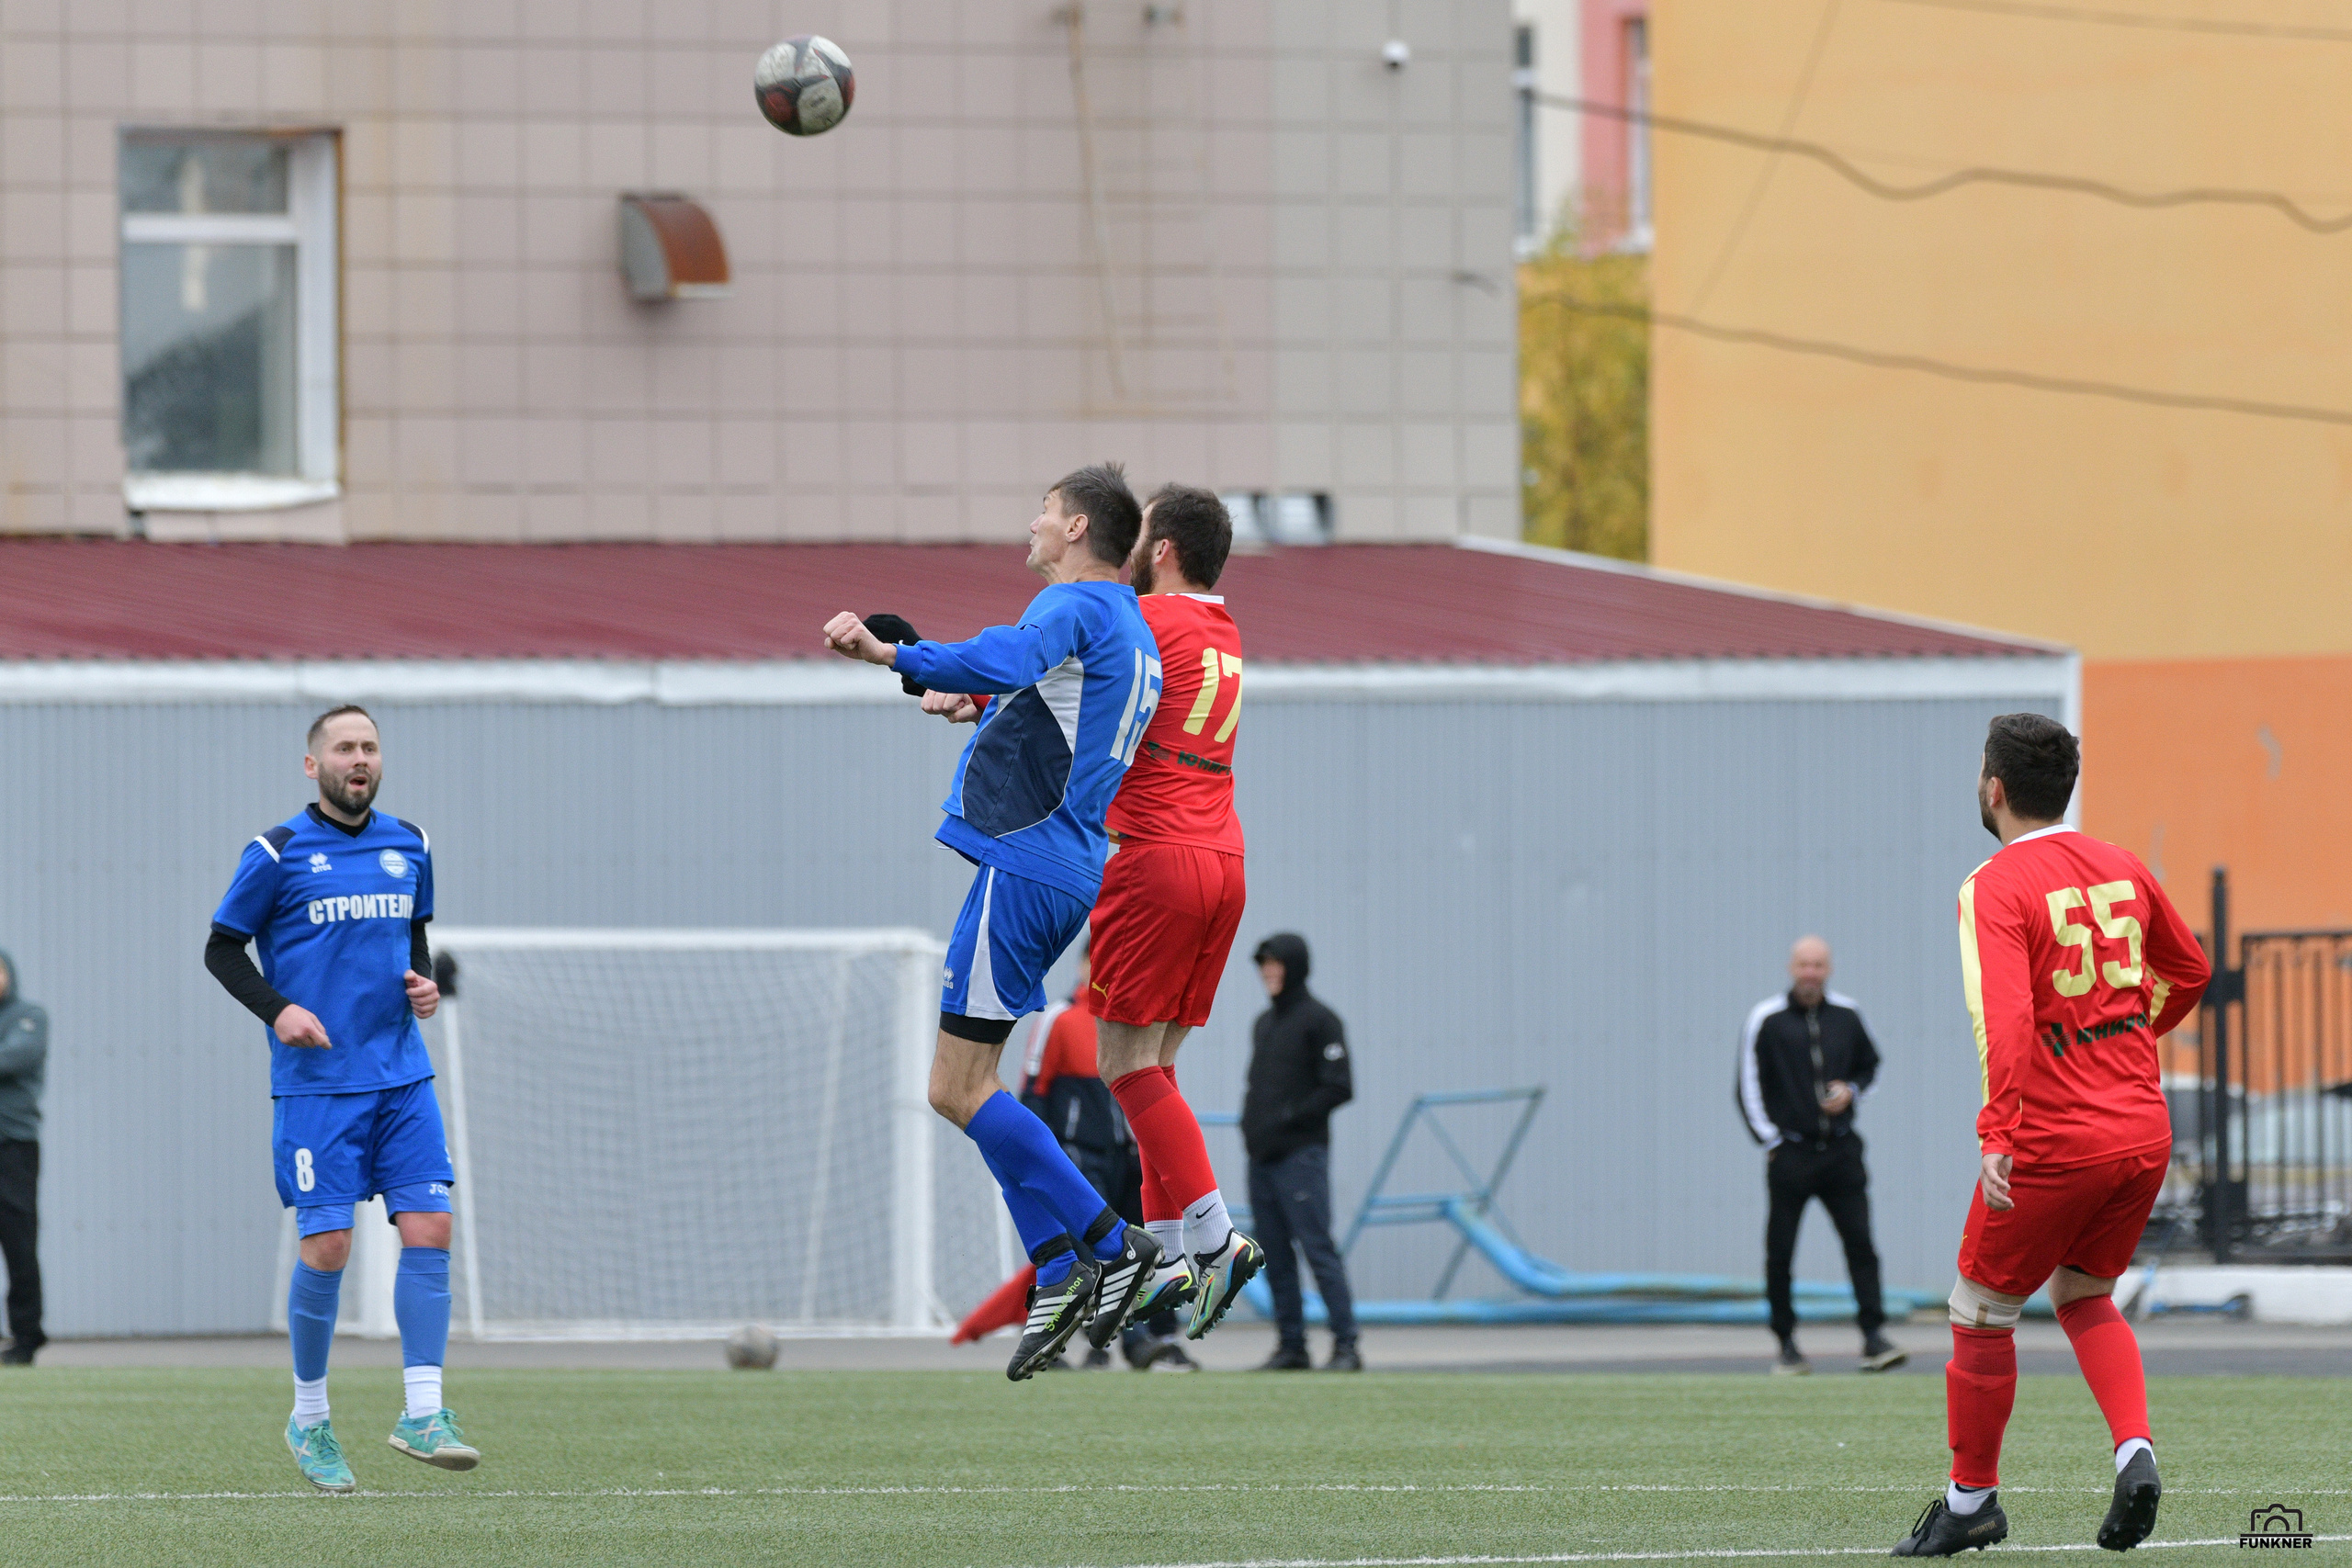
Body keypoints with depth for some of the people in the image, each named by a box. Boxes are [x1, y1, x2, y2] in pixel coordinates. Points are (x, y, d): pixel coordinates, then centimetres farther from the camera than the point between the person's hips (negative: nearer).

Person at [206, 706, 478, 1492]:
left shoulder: (408, 846, 11)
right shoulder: (278, 852, -4)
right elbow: (222, 948, 2)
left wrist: (425, 982, 4)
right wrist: (277, 1009, -12)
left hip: (402, 1075, 4)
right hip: (317, 1080, -4)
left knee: (428, 1229, -8)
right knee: (327, 1247, -7)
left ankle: (422, 1413, -4)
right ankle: (309, 1420, 11)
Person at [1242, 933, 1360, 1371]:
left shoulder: (1318, 1021, -5)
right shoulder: (1263, 1024, 19)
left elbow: (1340, 1088, -10)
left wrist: (1290, 1118, -15)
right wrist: (1250, 1122, 7)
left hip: (1301, 1154, -8)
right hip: (1262, 1155, 8)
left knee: (1318, 1248, -12)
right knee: (1274, 1255, 6)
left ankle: (1346, 1344, -11)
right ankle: (1291, 1346, 11)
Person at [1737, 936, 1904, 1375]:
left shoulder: (1846, 1016, 8)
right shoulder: (1767, 1020, -2)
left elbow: (1868, 1065, 23)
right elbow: (1749, 1087, 2)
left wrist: (1851, 1091, 2)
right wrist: (1770, 1140, -4)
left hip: (1840, 1151, 2)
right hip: (1789, 1153, -2)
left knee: (1860, 1242, -6)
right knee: (1780, 1252, 0)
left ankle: (1873, 1337, -6)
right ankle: (1787, 1344, 9)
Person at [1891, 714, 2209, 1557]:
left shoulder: (1996, 889, -11)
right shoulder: (2122, 870, 9)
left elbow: (2004, 1016, -25)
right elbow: (2189, 972, 23)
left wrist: (1997, 1134, -30)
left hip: (2052, 1140, -7)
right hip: (2143, 1131, 7)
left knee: (1982, 1312, 10)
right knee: (2084, 1296, 23)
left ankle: (1971, 1501, 20)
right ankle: (2135, 1448, 1)